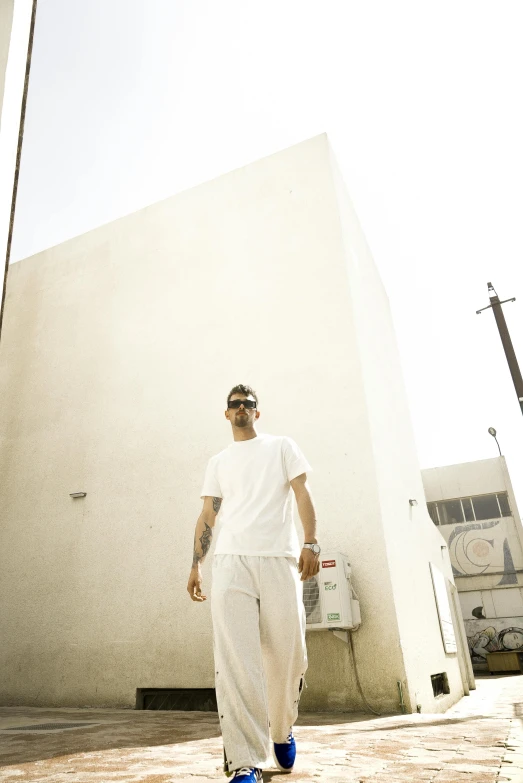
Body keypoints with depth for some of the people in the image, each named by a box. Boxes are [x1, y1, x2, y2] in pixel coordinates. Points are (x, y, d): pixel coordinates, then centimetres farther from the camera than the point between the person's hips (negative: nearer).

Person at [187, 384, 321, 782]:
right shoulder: (218, 462, 21)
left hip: (280, 558, -1)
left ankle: (282, 731, 30)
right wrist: (196, 564, 7)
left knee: (287, 656, 3)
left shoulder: (282, 446, 15)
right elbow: (207, 515, 17)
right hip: (231, 560, 1)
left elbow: (303, 494, 5)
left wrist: (312, 543, -8)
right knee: (234, 662, -9)